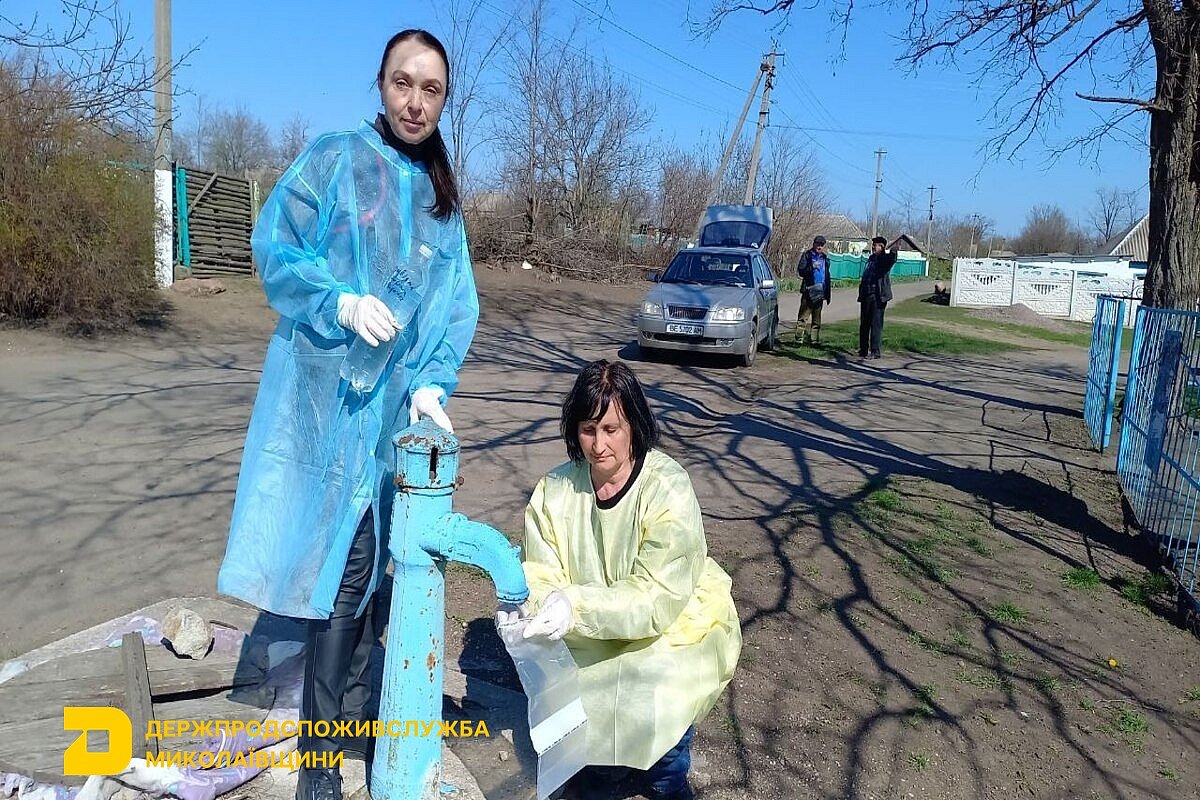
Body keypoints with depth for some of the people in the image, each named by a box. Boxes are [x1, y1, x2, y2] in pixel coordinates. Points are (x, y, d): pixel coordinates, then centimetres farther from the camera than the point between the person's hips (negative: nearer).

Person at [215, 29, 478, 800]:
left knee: (359, 557, 9)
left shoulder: (443, 199, 13)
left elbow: (457, 307, 6)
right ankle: (346, 706, 14)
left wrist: (433, 384, -8)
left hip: (394, 402, 4)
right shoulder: (336, 158, -1)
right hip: (325, 390, -4)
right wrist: (342, 302, -21)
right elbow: (276, 247, -5)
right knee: (343, 555, -3)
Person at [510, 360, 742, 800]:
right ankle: (598, 762, 13)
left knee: (651, 700, -27)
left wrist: (578, 606, -40)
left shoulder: (669, 488, -21)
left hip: (675, 628, -3)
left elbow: (657, 599, -27)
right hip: (597, 638, 4)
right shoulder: (556, 488, -7)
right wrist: (522, 600, -30)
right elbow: (542, 574, -7)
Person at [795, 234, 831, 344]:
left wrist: (828, 291, 21)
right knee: (804, 316, -8)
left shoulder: (825, 257, 16)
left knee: (817, 317, 9)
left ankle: (816, 337, 13)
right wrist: (811, 267, -23)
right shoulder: (807, 255, 1)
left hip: (820, 291, 5)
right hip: (809, 290, -5)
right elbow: (800, 271, -6)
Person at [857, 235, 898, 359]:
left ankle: (875, 351, -2)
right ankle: (863, 349, 22)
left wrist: (893, 253, -48)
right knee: (864, 324, 12)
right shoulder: (871, 258, 17)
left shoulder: (885, 258, -4)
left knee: (876, 324, -5)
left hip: (878, 296, -7)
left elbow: (891, 260, -27)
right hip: (866, 295, 8)